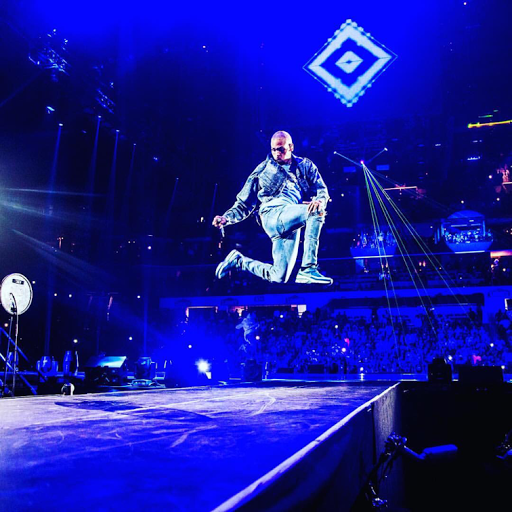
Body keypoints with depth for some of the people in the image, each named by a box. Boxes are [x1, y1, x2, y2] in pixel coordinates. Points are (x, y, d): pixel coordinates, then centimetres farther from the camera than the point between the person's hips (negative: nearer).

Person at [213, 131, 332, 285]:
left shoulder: (305, 165, 22)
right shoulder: (263, 170, 19)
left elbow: (322, 190, 9)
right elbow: (245, 203, 17)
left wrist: (320, 201, -17)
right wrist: (227, 218, -1)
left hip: (293, 219, 3)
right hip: (273, 213, -3)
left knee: (279, 278, -6)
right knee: (316, 212, -31)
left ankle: (238, 261, 19)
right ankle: (308, 270, -30)